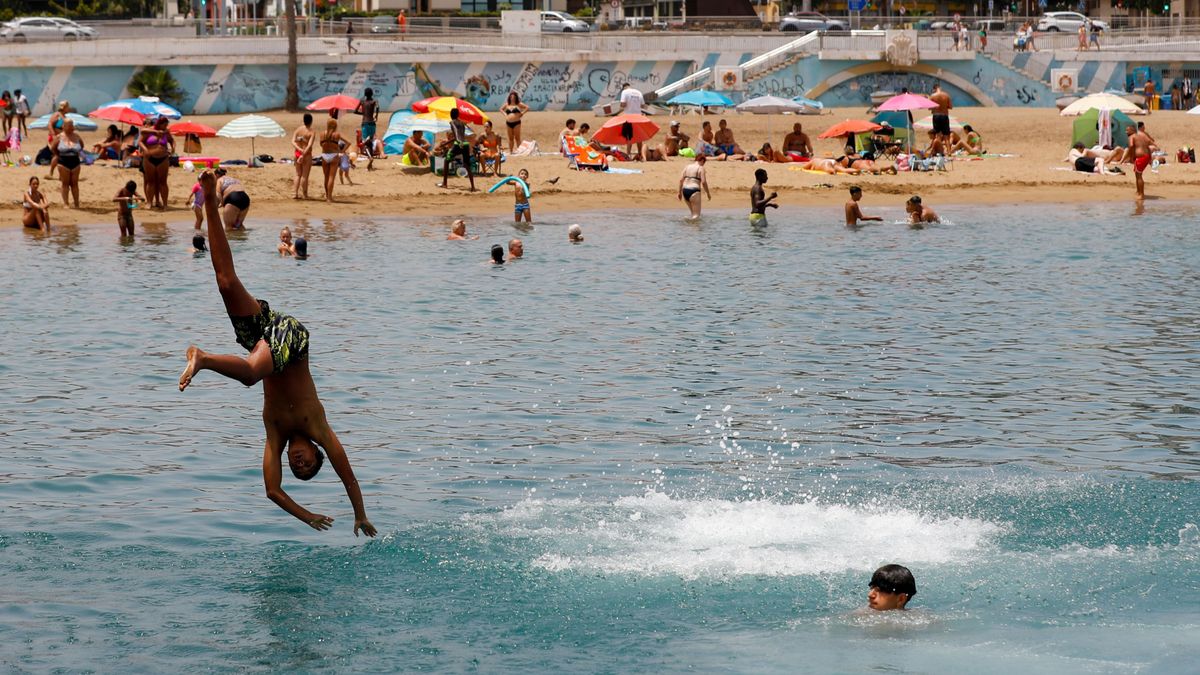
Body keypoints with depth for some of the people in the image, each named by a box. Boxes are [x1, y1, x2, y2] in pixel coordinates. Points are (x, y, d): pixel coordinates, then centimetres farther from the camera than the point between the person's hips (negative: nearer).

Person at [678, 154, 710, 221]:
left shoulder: (687, 167, 14)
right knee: (696, 216, -4)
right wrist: (708, 193, 2)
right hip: (694, 191, -6)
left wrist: (680, 192, 15)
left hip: (685, 191, 6)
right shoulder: (701, 168, -2)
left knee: (693, 213, 23)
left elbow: (681, 180, 10)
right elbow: (703, 182, -8)